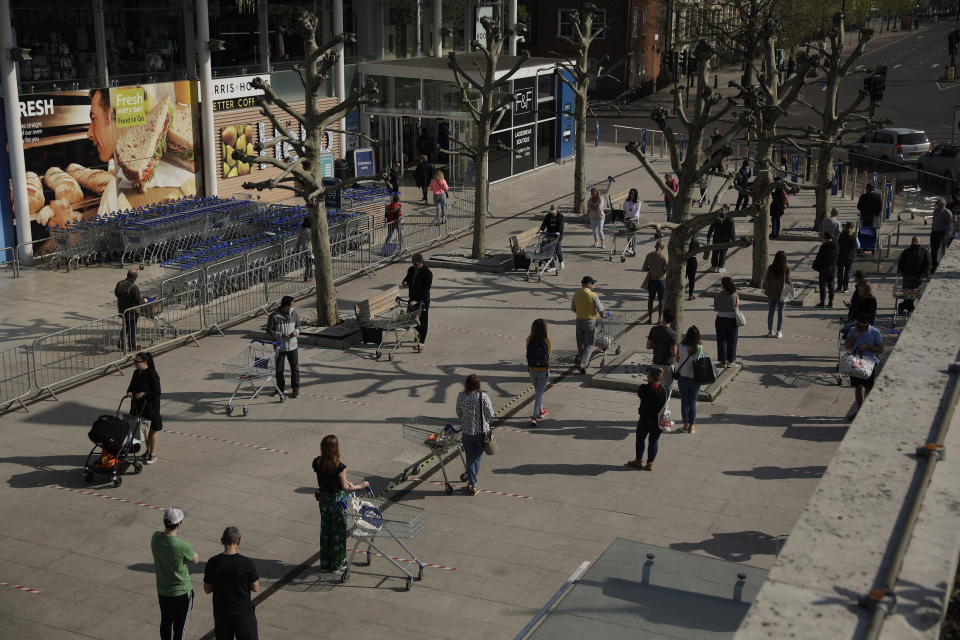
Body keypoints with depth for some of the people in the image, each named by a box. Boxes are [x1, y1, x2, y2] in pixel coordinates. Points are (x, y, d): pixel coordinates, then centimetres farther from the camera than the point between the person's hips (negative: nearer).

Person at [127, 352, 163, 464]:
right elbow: (132, 386, 16)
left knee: (152, 430, 4)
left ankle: (153, 454, 15)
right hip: (138, 406, 8)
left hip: (150, 406, -8)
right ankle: (148, 450, 34)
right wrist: (129, 391, -5)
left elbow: (157, 392, -17)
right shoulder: (136, 373, 5)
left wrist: (144, 394, -27)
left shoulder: (152, 375, -18)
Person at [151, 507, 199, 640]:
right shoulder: (182, 546, -29)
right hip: (182, 593, -5)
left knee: (166, 623, 23)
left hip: (162, 591, 5)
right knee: (180, 626, 12)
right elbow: (196, 560, -8)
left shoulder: (155, 537, -13)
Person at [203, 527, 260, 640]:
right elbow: (255, 588, -8)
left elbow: (207, 589, -3)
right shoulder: (247, 563, -17)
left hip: (221, 613, 2)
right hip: (243, 612, -2)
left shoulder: (212, 563, -12)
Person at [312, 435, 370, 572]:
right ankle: (337, 564, 23)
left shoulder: (317, 463, -8)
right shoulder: (339, 467, -25)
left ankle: (325, 563, 29)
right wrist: (360, 486, -1)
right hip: (337, 499, -5)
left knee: (325, 531, 18)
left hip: (323, 499, 5)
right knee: (338, 532, 12)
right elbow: (345, 487, -17)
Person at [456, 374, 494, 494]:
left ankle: (472, 485, 13)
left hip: (467, 432, 1)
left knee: (470, 459, 12)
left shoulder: (461, 396, -10)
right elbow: (490, 415, -10)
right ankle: (472, 483, 23)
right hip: (481, 432, -1)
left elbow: (459, 413, 3)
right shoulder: (484, 397, -18)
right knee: (477, 458, 15)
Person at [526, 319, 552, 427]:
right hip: (543, 370, -3)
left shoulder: (529, 340, -12)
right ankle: (534, 417, -5)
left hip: (532, 369, 3)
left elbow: (528, 354, 0)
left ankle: (541, 411, 41)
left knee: (537, 391, 25)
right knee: (539, 394, 2)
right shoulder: (546, 341, -19)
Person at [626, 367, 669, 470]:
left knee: (640, 438, 16)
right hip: (658, 419, 2)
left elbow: (639, 394, 0)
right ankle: (650, 463, 18)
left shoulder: (644, 389, -20)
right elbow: (664, 403, 1)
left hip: (644, 418, -2)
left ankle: (638, 461, 26)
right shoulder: (664, 389, -10)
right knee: (654, 440, 13)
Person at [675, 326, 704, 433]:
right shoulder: (700, 347, -15)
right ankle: (691, 427, 19)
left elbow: (677, 359, -1)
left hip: (683, 378, 0)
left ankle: (686, 425, 21)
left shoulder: (681, 347, -16)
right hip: (695, 379, 0)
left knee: (684, 402, 15)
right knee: (693, 403, 14)